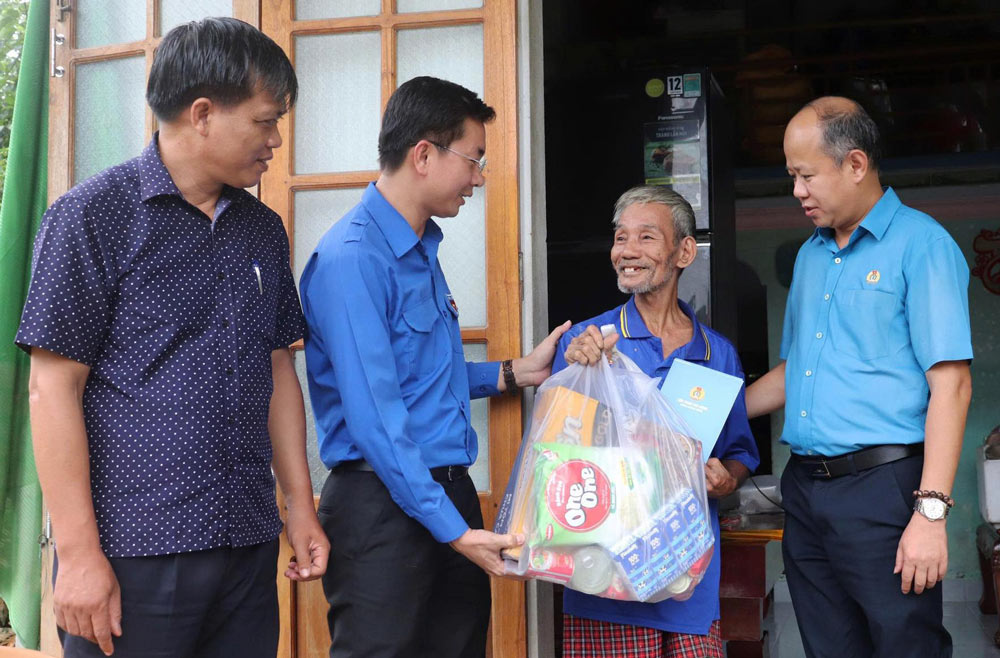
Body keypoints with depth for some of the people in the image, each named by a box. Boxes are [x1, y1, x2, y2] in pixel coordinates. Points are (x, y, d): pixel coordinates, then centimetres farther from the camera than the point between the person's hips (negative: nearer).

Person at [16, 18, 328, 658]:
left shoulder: (263, 230, 12)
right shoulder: (93, 214, -6)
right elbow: (53, 389, -9)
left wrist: (301, 507, 13)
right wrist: (79, 554, -13)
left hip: (248, 547, 6)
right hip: (133, 556, -5)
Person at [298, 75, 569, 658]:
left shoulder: (422, 249, 14)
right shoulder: (352, 259, -17)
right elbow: (374, 418, -22)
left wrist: (515, 373, 14)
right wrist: (455, 531, -22)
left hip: (451, 490, 9)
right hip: (386, 504, -9)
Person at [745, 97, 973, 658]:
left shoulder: (920, 244, -7)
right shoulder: (811, 255, 16)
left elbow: (950, 384, -14)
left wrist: (931, 512, -19)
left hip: (882, 486, -7)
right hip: (804, 487, 7)